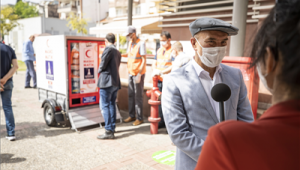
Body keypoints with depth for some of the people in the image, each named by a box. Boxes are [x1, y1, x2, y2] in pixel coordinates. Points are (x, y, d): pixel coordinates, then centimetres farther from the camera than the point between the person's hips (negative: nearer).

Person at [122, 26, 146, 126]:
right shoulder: (130, 43, 12)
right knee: (130, 95, 12)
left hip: (138, 73, -7)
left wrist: (139, 74, -18)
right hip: (130, 73, 8)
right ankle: (132, 116, 23)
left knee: (138, 96, -1)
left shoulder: (141, 43, -12)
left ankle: (140, 118, 10)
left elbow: (144, 60, -15)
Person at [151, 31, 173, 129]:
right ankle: (162, 121, 24)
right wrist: (155, 71, -2)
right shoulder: (159, 50, 16)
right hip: (159, 80, 7)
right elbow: (154, 63, 19)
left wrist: (161, 72, -21)